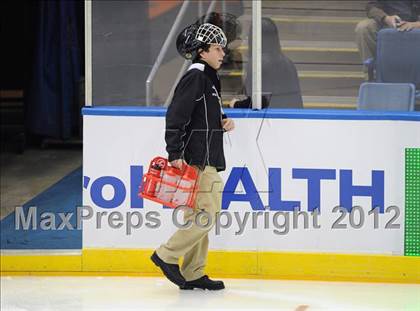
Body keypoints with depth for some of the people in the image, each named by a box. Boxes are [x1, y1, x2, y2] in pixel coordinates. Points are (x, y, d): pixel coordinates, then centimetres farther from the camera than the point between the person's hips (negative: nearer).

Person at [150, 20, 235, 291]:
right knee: (204, 216, -13)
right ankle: (166, 256, -2)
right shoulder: (195, 77, -12)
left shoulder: (209, 79, 19)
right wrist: (175, 155, -24)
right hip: (196, 161, -10)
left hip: (209, 162, 10)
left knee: (202, 217, 10)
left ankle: (193, 274, 14)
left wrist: (223, 122, 9)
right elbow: (176, 116, -20)